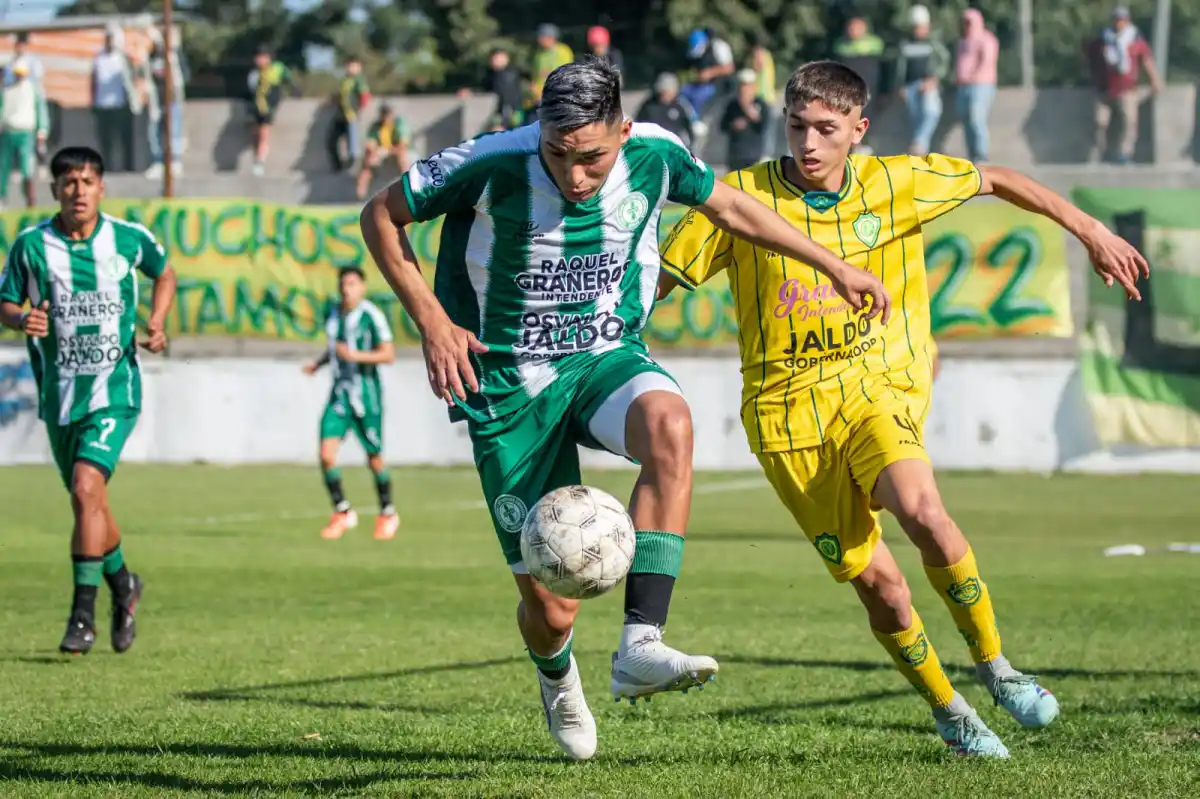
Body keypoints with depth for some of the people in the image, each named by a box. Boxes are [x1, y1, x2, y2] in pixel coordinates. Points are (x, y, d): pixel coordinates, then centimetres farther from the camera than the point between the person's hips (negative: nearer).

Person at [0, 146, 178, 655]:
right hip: (58, 393, 3)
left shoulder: (128, 239, -3)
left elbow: (164, 273, 17)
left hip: (115, 388, -3)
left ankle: (83, 614, -15)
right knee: (89, 501, 13)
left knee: (86, 488, -21)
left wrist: (155, 323, 1)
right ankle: (123, 586, 41)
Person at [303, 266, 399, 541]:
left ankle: (388, 515, 26)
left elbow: (388, 354, -13)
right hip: (340, 393, 5)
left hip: (366, 393, -5)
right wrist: (318, 363, 6)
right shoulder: (334, 315, 8)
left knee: (374, 457, 6)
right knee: (327, 455, -10)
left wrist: (355, 355, -25)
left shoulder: (372, 315, -11)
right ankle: (342, 513, 4)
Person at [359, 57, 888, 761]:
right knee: (551, 609, -3)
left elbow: (727, 206, 11)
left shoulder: (653, 155, -11)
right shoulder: (492, 167, -20)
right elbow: (382, 216, -6)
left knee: (668, 424, -37)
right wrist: (431, 321, -15)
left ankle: (641, 646, -39)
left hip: (610, 357, 2)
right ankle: (558, 680, 38)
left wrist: (835, 266, 17)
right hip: (510, 382, -2)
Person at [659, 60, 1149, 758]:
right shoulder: (741, 198, -6)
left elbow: (994, 180, 15)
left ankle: (995, 667, -10)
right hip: (788, 409, 0)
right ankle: (950, 714, 18)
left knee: (921, 509, -30)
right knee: (877, 582, -5)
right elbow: (653, 282, 1)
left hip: (876, 387, 0)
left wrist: (1091, 231, 16)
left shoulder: (895, 183, 0)